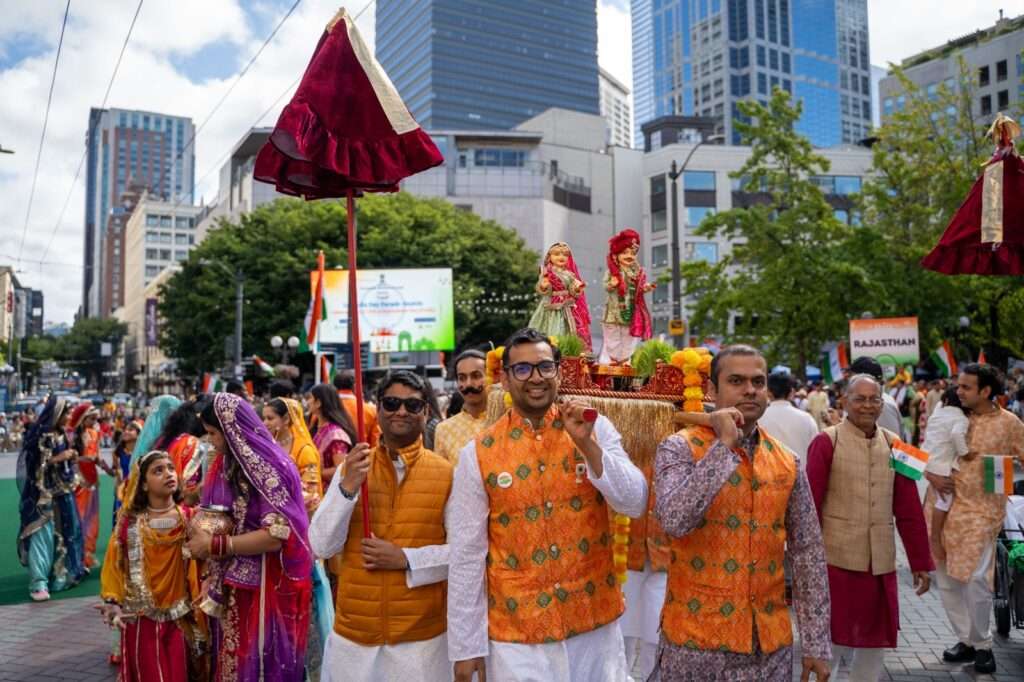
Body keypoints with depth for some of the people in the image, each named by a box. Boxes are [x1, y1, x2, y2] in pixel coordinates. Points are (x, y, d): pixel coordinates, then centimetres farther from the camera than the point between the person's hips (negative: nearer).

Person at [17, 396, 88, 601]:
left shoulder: (60, 434, 9)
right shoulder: (39, 435, -14)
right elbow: (35, 465, -18)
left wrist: (71, 457, 3)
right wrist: (60, 458, -16)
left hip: (61, 492, 8)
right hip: (43, 494, -8)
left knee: (63, 532, 15)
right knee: (42, 535, -9)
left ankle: (62, 571, 29)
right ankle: (38, 583, -7)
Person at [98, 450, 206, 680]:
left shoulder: (188, 518, -6)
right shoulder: (129, 523, -5)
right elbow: (113, 568, 0)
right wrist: (112, 603, -11)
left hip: (179, 619, 0)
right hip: (141, 620, 0)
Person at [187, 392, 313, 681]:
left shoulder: (269, 466, -17)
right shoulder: (226, 465, 5)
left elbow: (276, 535, -22)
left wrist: (214, 545, -17)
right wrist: (210, 576, 1)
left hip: (266, 588, -7)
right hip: (231, 587, 7)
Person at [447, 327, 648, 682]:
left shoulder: (596, 428, -3)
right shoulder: (478, 453, -7)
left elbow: (635, 505, -7)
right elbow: (467, 553, -4)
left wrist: (587, 444, -19)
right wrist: (466, 644, -2)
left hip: (597, 621, 1)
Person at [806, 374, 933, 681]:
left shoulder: (894, 445, 7)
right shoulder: (826, 443, -8)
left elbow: (910, 511, 9)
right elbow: (810, 507, -8)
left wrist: (921, 562, 9)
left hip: (881, 563, 5)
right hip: (835, 560, -4)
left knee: (875, 640, 15)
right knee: (831, 640, 6)